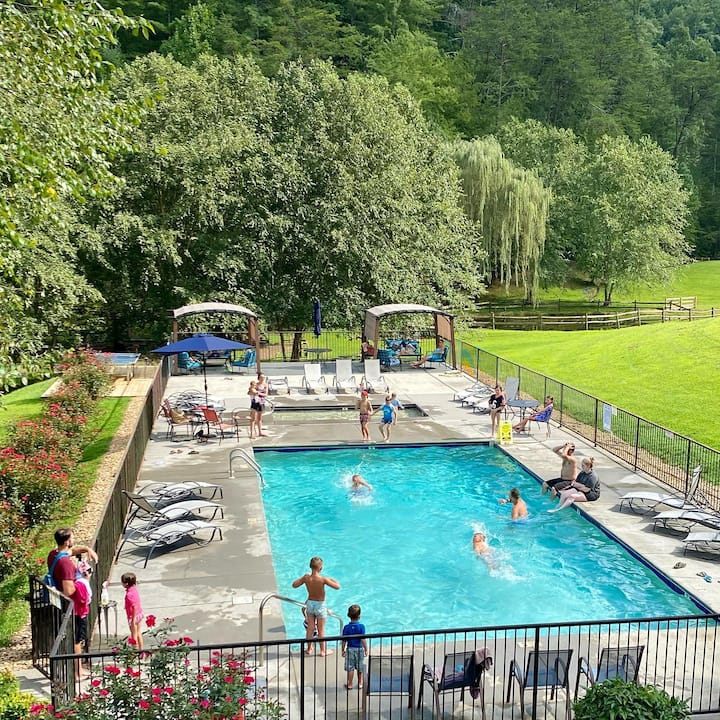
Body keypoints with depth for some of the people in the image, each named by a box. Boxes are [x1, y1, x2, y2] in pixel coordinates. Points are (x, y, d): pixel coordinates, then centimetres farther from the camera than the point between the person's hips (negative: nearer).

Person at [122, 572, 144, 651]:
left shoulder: (129, 594, -27)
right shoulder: (134, 589, -1)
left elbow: (134, 607, -27)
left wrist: (133, 620, -22)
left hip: (133, 616, -9)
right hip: (139, 614, 9)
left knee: (134, 635, 7)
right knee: (138, 632, 20)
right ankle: (141, 650, 31)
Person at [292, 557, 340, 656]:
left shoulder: (306, 578, -14)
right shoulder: (323, 579, -26)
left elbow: (294, 585, 1)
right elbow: (337, 587, -22)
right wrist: (331, 579, -4)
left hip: (310, 603, 4)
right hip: (320, 605, -4)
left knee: (310, 628, 18)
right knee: (321, 630, 10)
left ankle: (309, 649, 30)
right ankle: (323, 651, 22)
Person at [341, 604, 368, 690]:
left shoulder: (346, 627, -9)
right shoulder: (361, 626, -13)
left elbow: (344, 640, -6)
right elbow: (363, 639, -14)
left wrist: (343, 650, 6)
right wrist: (366, 649, -4)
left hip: (350, 649, 0)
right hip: (360, 649, 0)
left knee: (350, 668, 8)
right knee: (360, 668, 16)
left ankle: (349, 684, 12)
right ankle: (360, 683, 27)